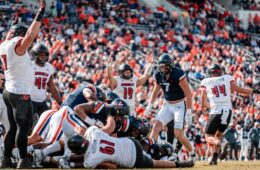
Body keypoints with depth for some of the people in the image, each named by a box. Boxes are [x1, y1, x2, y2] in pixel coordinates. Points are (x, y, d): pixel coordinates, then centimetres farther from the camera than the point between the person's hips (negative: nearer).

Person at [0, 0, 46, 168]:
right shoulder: (18, 44, -13)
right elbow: (31, 35, -31)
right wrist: (39, 15, -29)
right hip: (20, 94, -9)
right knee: (23, 127, -5)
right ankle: (24, 160, -3)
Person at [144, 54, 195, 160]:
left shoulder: (178, 75, -22)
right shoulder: (158, 75, -4)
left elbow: (188, 94, -18)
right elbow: (156, 91, 15)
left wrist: (189, 111, -20)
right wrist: (149, 106, 10)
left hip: (180, 105, -6)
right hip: (167, 105, 6)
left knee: (178, 134, -10)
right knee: (156, 126, -10)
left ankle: (192, 154, 11)